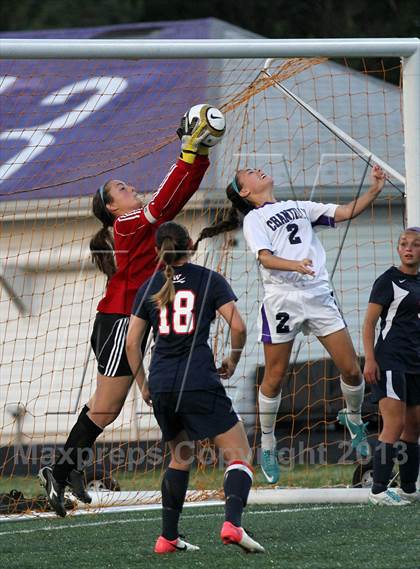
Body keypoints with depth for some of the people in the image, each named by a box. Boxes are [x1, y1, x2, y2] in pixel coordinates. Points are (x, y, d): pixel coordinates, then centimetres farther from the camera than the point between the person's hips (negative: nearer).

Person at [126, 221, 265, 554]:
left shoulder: (150, 287, 13)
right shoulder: (209, 280, 3)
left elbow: (132, 343, 10)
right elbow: (238, 326, -5)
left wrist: (144, 386, 20)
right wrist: (232, 361, 12)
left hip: (161, 386, 5)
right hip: (199, 383, -5)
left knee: (181, 455, 24)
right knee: (240, 454, -2)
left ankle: (168, 537, 19)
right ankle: (233, 523, -26)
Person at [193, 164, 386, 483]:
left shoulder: (299, 207, 20)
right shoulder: (254, 218, 5)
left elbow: (346, 212, 16)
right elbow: (265, 258, -12)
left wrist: (375, 190, 2)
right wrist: (296, 265, -30)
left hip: (319, 295, 4)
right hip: (282, 300, -4)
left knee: (351, 370, 0)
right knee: (275, 378, 1)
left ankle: (354, 418, 28)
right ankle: (267, 445, 17)